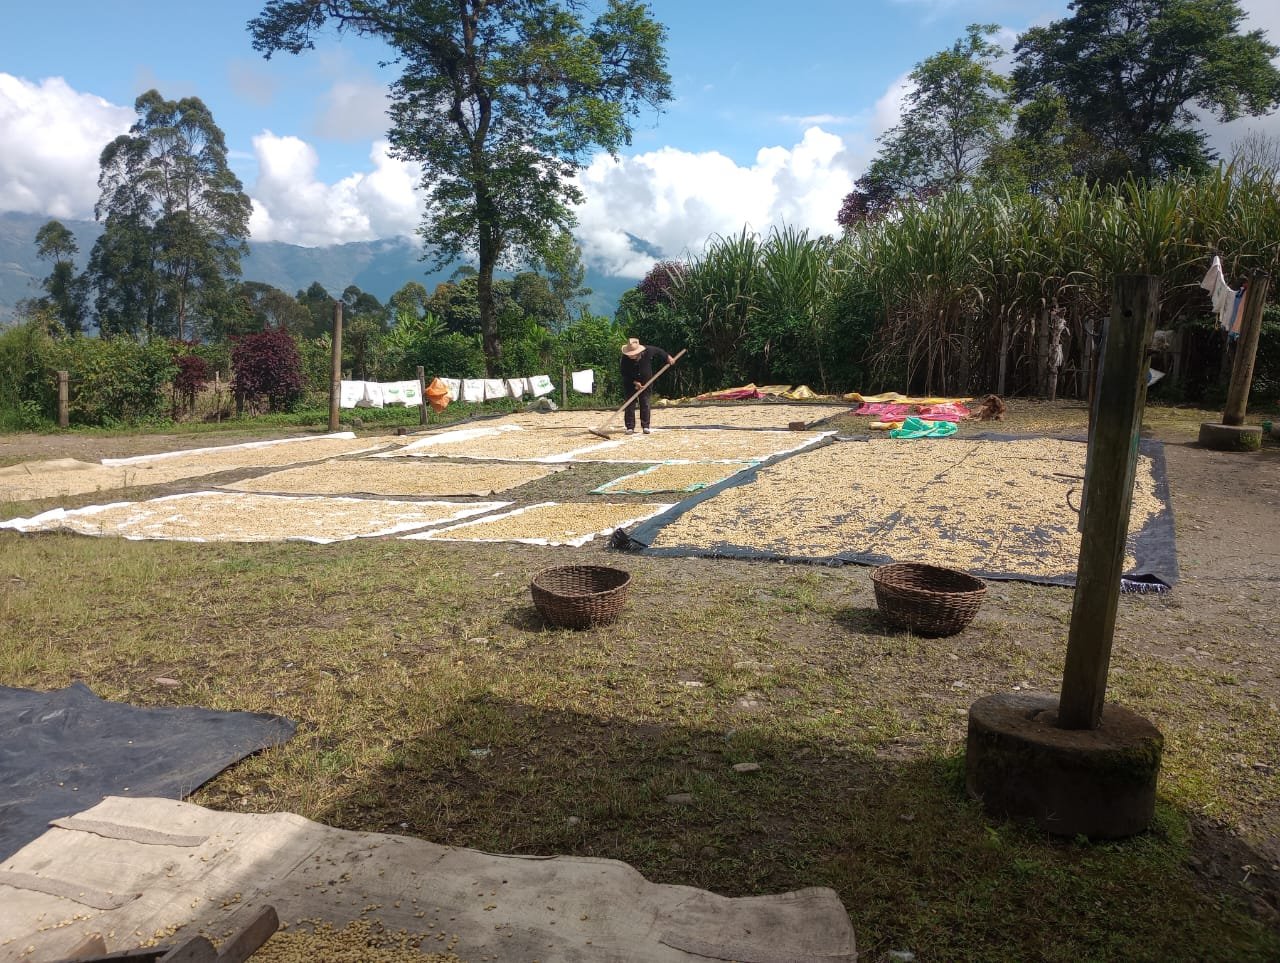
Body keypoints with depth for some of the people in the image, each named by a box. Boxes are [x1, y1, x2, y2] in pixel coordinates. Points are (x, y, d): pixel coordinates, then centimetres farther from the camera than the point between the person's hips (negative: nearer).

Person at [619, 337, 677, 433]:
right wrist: (634, 382, -21)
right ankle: (630, 427, -2)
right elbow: (624, 373, -14)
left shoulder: (648, 351, -20)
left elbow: (658, 351, 2)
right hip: (630, 383, -1)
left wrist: (668, 357, 10)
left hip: (645, 383, 1)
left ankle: (645, 426, 7)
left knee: (645, 404, 1)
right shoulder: (625, 358, -23)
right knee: (630, 404, -5)